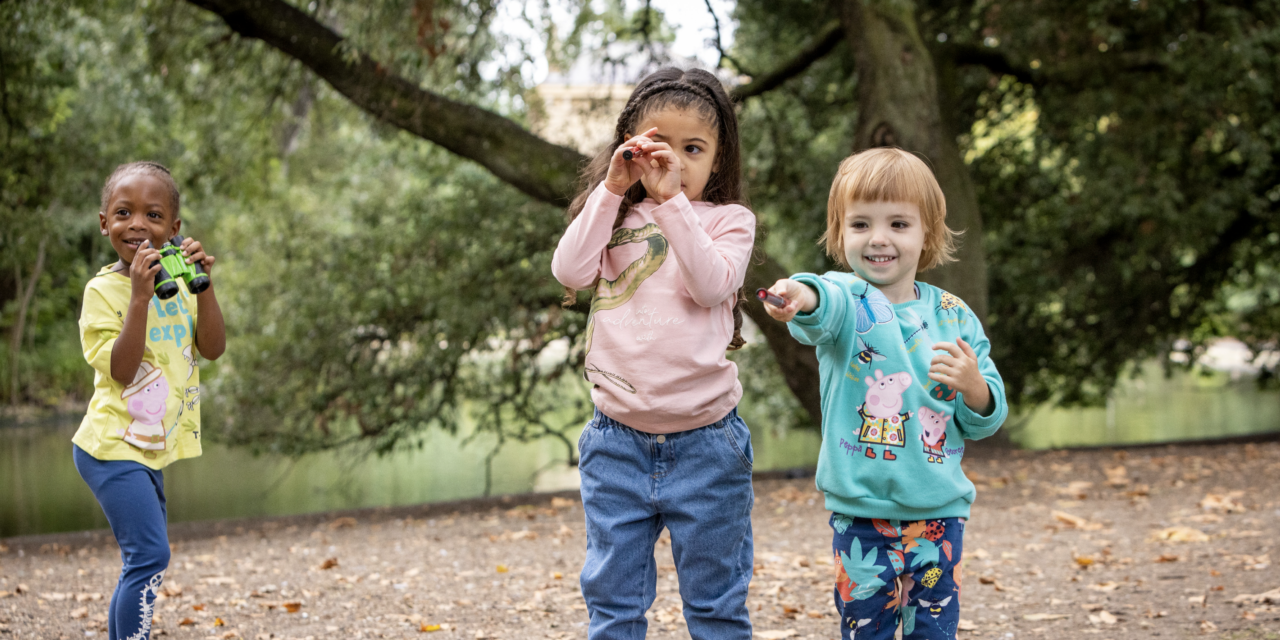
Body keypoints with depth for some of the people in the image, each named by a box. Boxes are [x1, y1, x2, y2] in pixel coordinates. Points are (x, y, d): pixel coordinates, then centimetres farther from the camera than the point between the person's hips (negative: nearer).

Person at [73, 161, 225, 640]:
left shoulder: (177, 285, 7)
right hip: (114, 446, -8)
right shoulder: (103, 290, -11)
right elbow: (121, 370, -21)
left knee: (142, 564, 15)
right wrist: (140, 295, -27)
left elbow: (212, 348, -2)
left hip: (150, 448, 8)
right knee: (150, 556, -18)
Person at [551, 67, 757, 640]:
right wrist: (611, 190, -10)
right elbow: (570, 271, -8)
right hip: (618, 442, 2)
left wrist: (672, 199, -20)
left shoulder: (728, 221, 2)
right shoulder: (614, 218, 9)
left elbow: (712, 283, -16)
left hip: (705, 442, -2)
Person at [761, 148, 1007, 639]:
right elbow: (827, 306, -34)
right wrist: (802, 296, -59)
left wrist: (974, 387, -14)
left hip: (939, 511, 2)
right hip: (861, 514, -2)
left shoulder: (954, 317, 4)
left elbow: (985, 421, 9)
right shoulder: (849, 301, -7)